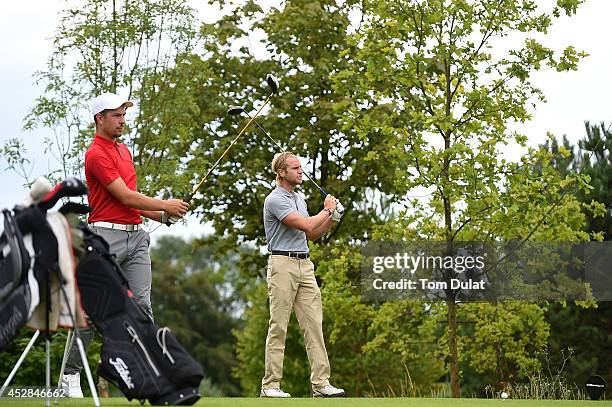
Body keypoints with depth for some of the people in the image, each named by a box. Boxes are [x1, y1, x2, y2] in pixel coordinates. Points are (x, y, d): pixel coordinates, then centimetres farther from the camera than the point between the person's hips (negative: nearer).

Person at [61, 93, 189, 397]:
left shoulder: (124, 151, 19)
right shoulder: (96, 154, -10)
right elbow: (124, 197, -15)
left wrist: (162, 216, 12)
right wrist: (165, 205, -7)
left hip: (135, 235, 7)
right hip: (106, 235, -7)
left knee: (142, 303, -2)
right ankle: (71, 372, 9)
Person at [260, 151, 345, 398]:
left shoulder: (299, 199, 18)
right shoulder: (275, 200, -11)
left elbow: (311, 235, 24)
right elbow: (306, 225, -19)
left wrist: (331, 220, 9)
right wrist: (327, 210, -3)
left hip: (305, 265, 8)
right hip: (282, 264, -8)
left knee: (314, 325, 2)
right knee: (278, 327, -4)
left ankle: (320, 383, 1)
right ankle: (270, 385, 1)